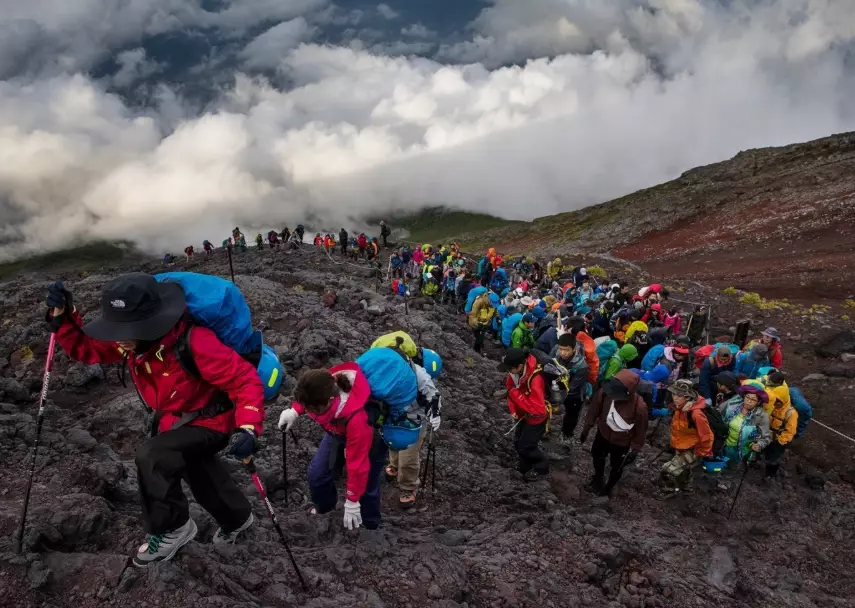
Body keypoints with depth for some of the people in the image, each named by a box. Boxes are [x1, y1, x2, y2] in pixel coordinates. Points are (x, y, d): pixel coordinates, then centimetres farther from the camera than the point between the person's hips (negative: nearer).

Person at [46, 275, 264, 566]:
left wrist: (248, 428, -50)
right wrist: (63, 315, -23)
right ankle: (237, 517, 58)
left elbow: (245, 379, -37)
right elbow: (86, 347, -5)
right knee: (198, 475, 28)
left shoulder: (195, 343, -40)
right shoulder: (129, 340, -17)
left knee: (151, 456, -29)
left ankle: (172, 529, -4)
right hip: (174, 421, 9)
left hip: (210, 422, -8)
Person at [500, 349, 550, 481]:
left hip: (536, 417, -7)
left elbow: (538, 409, -38)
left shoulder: (535, 380, -41)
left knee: (525, 447, 4)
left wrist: (516, 395, -37)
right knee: (518, 442, 19)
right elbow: (511, 388, 1)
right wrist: (513, 410, -12)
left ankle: (541, 468, 30)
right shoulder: (516, 371, -19)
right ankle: (526, 467, 43)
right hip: (523, 414, 7)